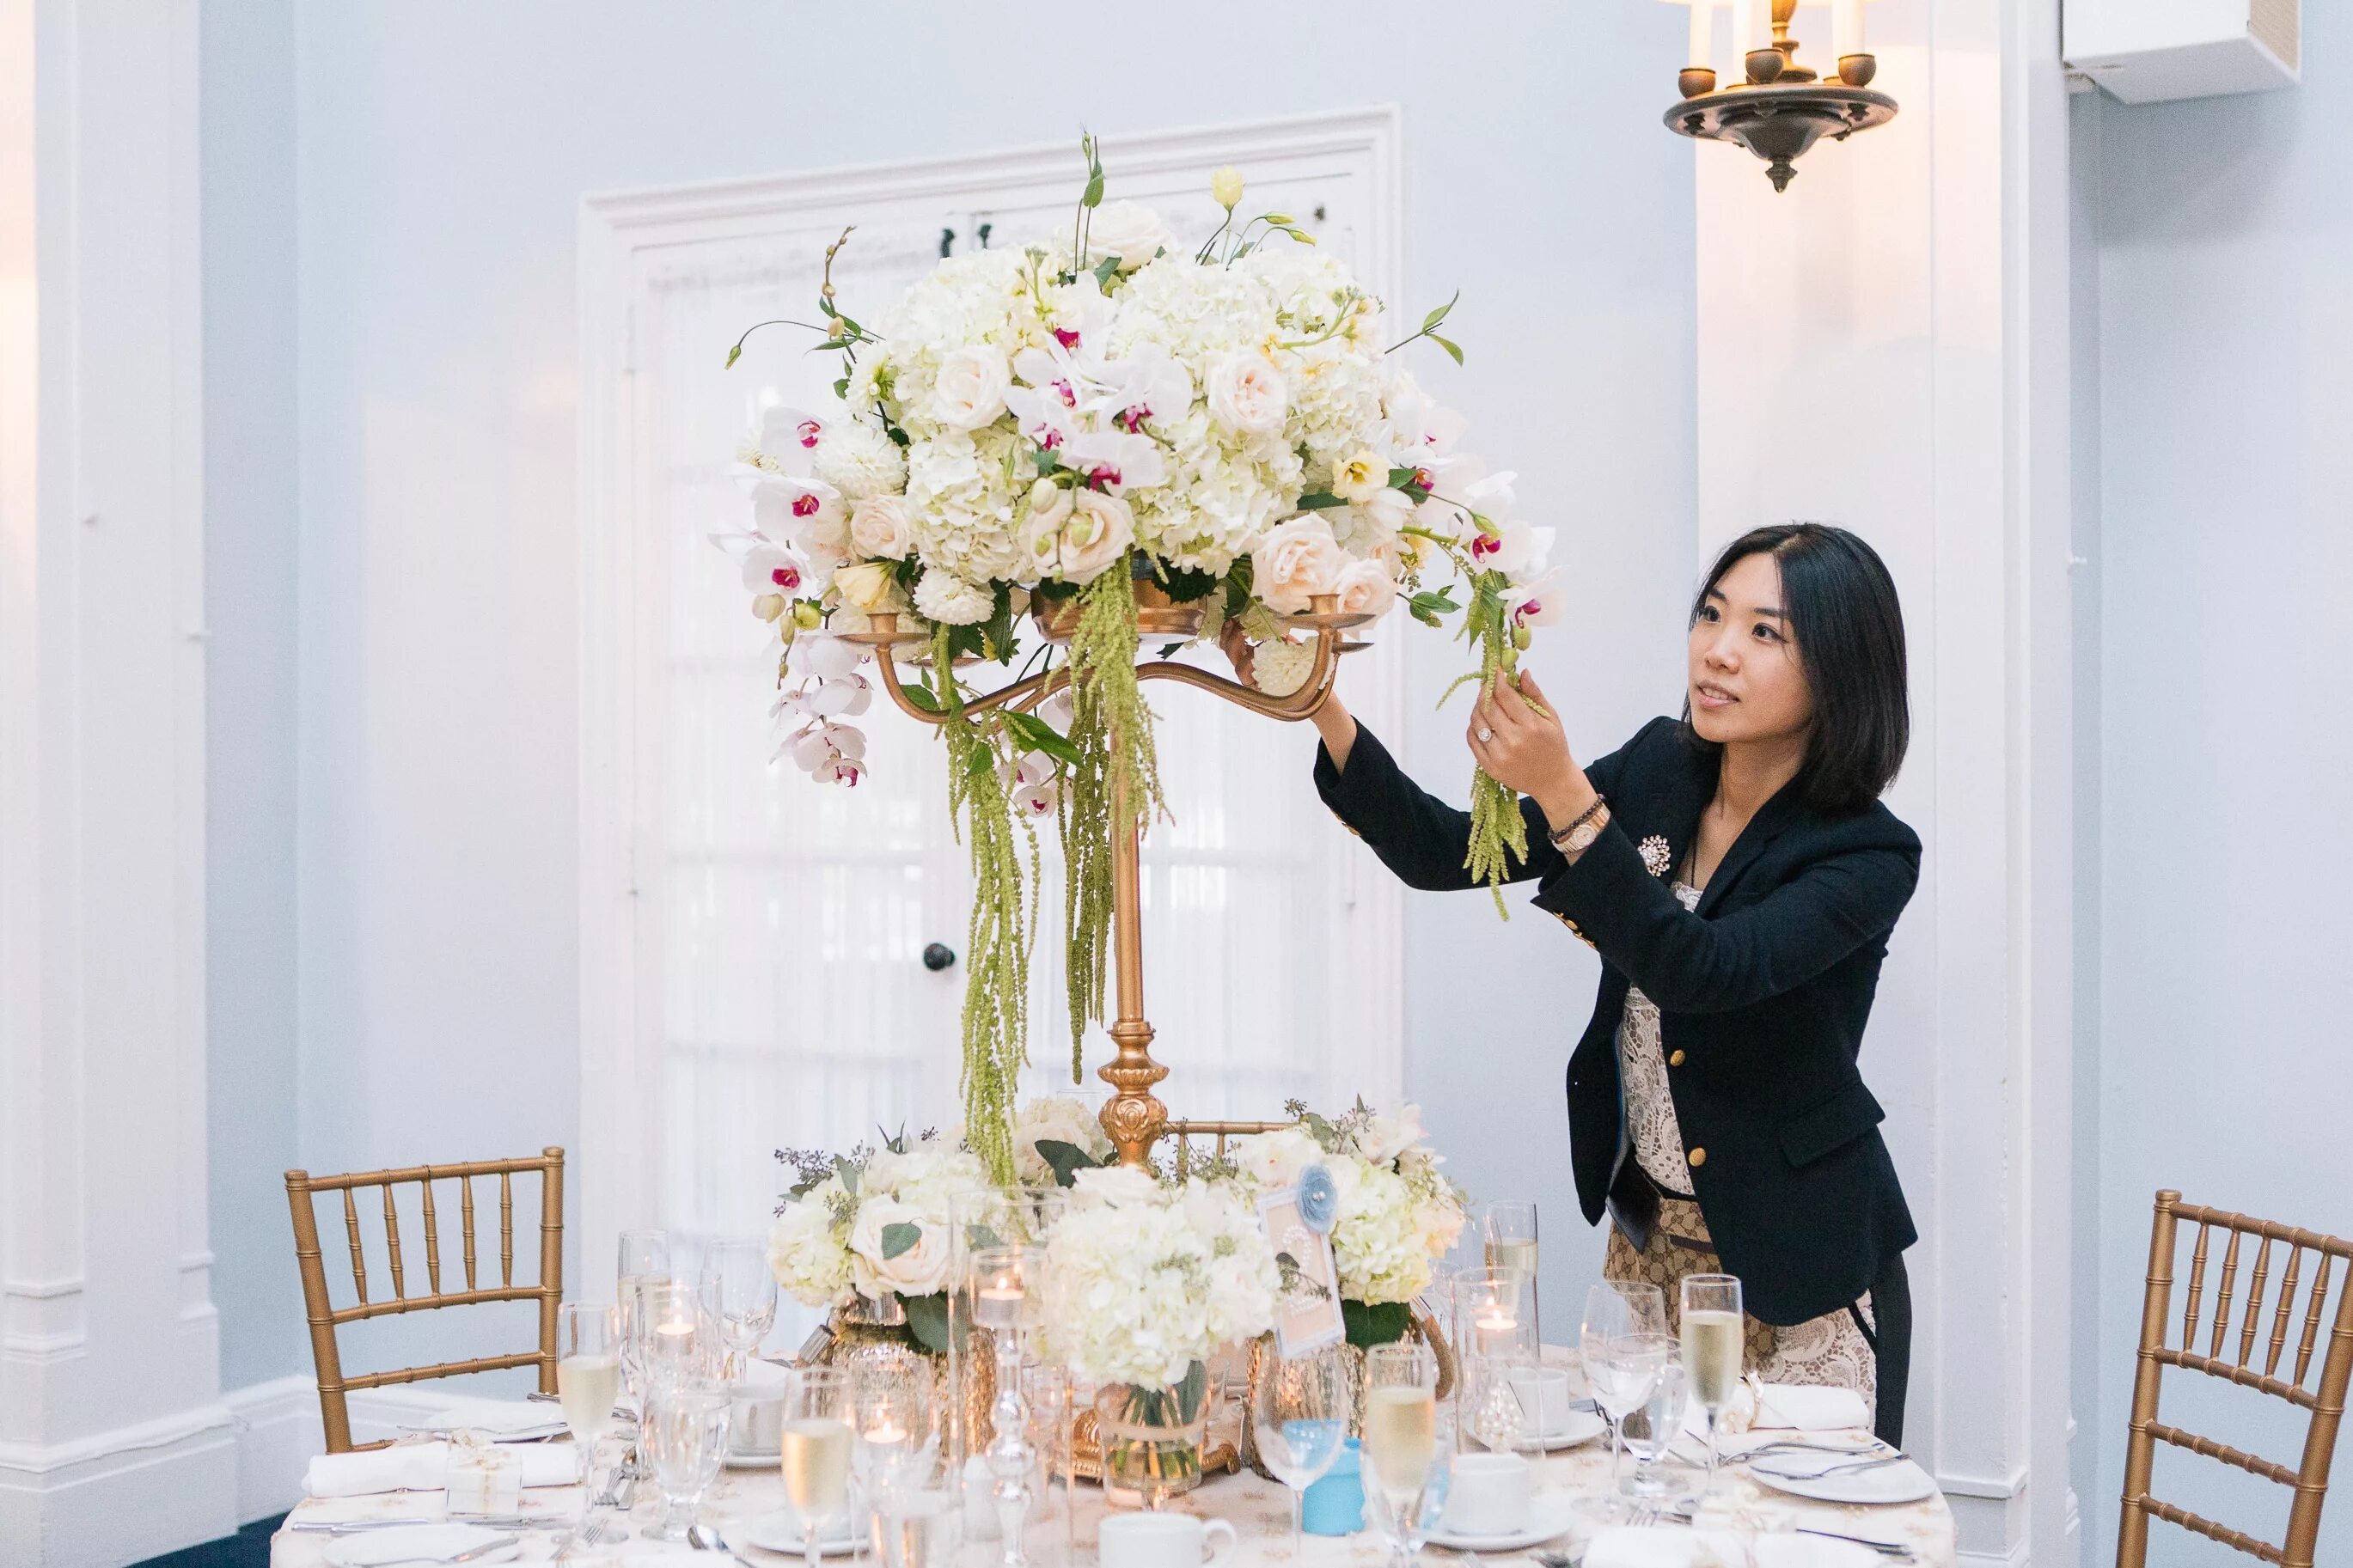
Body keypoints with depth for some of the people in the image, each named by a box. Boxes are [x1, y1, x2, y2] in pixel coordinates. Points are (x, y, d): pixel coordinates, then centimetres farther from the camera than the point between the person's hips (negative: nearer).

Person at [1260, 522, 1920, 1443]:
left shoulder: (1868, 856, -18)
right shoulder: (1658, 771, -2)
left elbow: (1698, 970, -33)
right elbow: (1440, 854, -4)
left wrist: (1563, 797, -40)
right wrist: (1318, 707, -18)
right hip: (1648, 1239, 5)